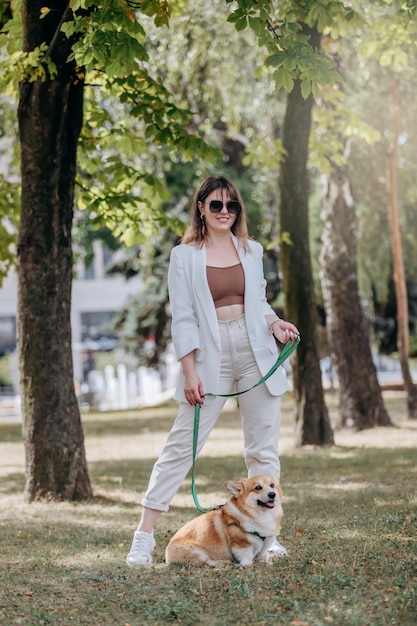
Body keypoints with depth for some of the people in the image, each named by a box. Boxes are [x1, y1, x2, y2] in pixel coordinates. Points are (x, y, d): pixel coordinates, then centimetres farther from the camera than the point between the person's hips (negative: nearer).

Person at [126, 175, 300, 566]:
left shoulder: (251, 251, 12)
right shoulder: (184, 256, 1)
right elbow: (183, 318, -4)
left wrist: (275, 323, -1)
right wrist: (189, 373, -10)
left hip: (255, 353, 4)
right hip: (210, 356, -4)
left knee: (263, 448, 4)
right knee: (181, 446, -5)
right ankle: (144, 535, 0)